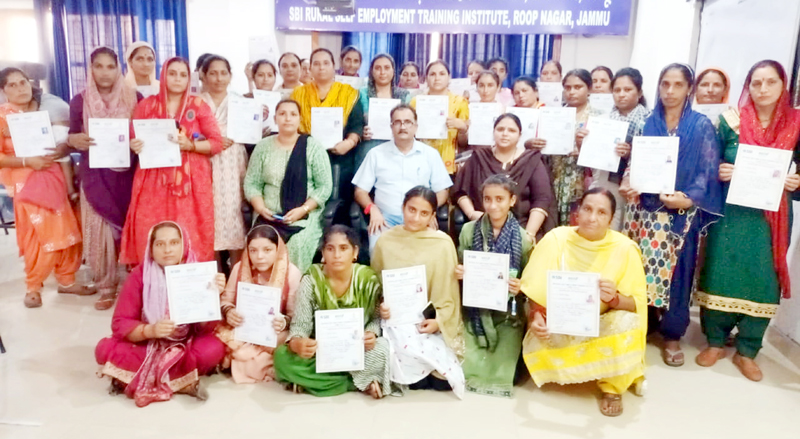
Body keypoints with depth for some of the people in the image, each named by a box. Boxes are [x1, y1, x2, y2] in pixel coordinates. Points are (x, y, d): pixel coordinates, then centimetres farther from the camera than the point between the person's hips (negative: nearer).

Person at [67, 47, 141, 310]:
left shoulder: (135, 98, 0)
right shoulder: (80, 101, 2)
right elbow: (73, 138, 6)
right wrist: (73, 140, -16)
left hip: (127, 175, -1)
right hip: (95, 178, 1)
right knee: (99, 233, 2)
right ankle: (106, 288, 15)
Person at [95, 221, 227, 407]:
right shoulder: (139, 275, -10)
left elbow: (206, 327, -17)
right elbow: (120, 324, -13)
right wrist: (150, 330, -32)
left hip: (185, 346, -1)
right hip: (146, 346, 1)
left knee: (214, 349, -31)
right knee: (105, 349, -26)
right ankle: (183, 380, -20)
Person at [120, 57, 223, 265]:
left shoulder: (198, 105, 5)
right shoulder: (147, 105, 9)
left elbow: (217, 143, 1)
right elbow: (133, 139, 11)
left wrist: (191, 145, -15)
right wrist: (134, 146, -11)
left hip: (190, 182, -1)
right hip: (154, 182, 1)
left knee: (191, 238, -5)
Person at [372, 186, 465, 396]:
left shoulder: (443, 243, -4)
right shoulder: (385, 240, 1)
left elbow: (449, 293, 0)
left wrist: (439, 320, -15)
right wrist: (380, 307, -10)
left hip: (431, 323, 0)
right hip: (396, 320, 1)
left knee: (443, 380, -16)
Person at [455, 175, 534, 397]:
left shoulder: (523, 239, -5)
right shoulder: (468, 230, -1)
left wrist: (520, 288, -18)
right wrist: (459, 273, -13)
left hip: (508, 315, -1)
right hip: (475, 312, 1)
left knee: (501, 376, -10)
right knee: (467, 372, -11)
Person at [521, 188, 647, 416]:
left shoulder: (625, 249, -13)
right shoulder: (556, 239, -12)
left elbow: (637, 303, -12)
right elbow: (537, 289, -8)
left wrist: (614, 298, -34)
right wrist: (536, 317, -28)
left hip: (603, 325, -1)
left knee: (627, 321, -32)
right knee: (535, 345, -26)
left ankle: (613, 386, -2)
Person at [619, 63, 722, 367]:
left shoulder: (701, 126, 1)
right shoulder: (649, 122, 7)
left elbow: (708, 171, -3)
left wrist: (688, 198, -17)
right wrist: (628, 184, -12)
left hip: (681, 212, -2)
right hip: (645, 208, 2)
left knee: (674, 270, 2)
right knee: (640, 267, 4)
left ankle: (672, 334, 16)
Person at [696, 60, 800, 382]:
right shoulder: (730, 120, 0)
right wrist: (719, 172, -15)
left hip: (772, 217, 1)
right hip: (730, 213, -1)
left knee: (763, 280, 4)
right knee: (720, 273, 3)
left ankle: (747, 350, 20)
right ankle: (715, 341, 21)